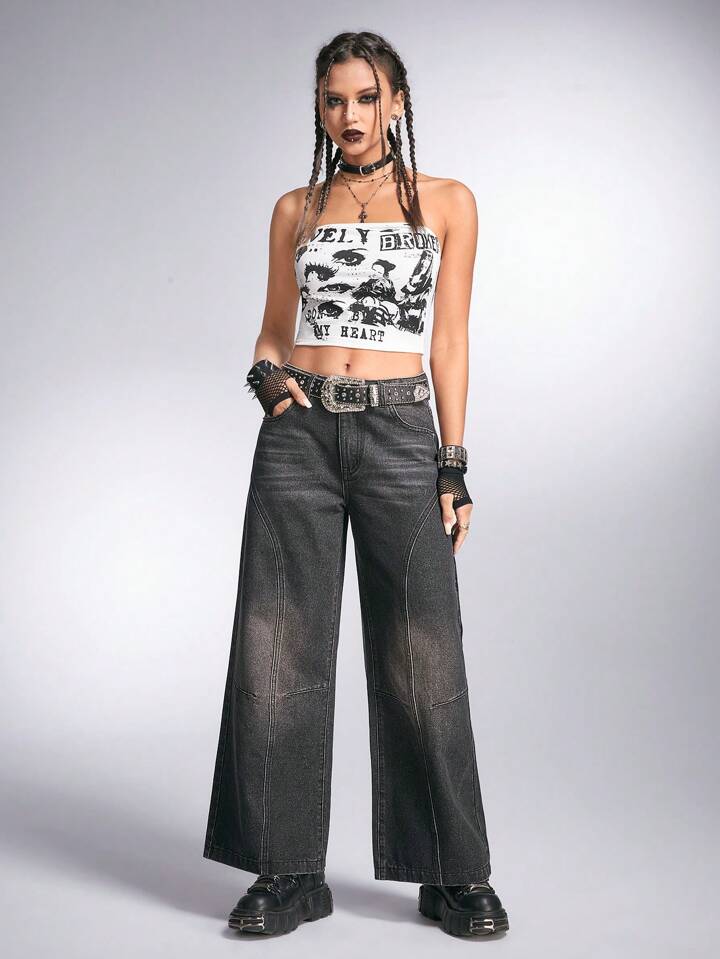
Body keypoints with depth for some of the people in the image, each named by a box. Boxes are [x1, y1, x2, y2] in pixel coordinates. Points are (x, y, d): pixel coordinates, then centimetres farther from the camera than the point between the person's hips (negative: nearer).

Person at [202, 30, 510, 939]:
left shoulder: (447, 202, 7)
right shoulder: (295, 209, 13)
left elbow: (449, 340, 3)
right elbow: (274, 330, 16)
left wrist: (453, 465, -3)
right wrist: (267, 376, -7)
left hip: (400, 433, -2)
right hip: (299, 435, 2)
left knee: (421, 655, -1)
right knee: (282, 649, 0)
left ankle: (455, 873, 14)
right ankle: (288, 870, 13)